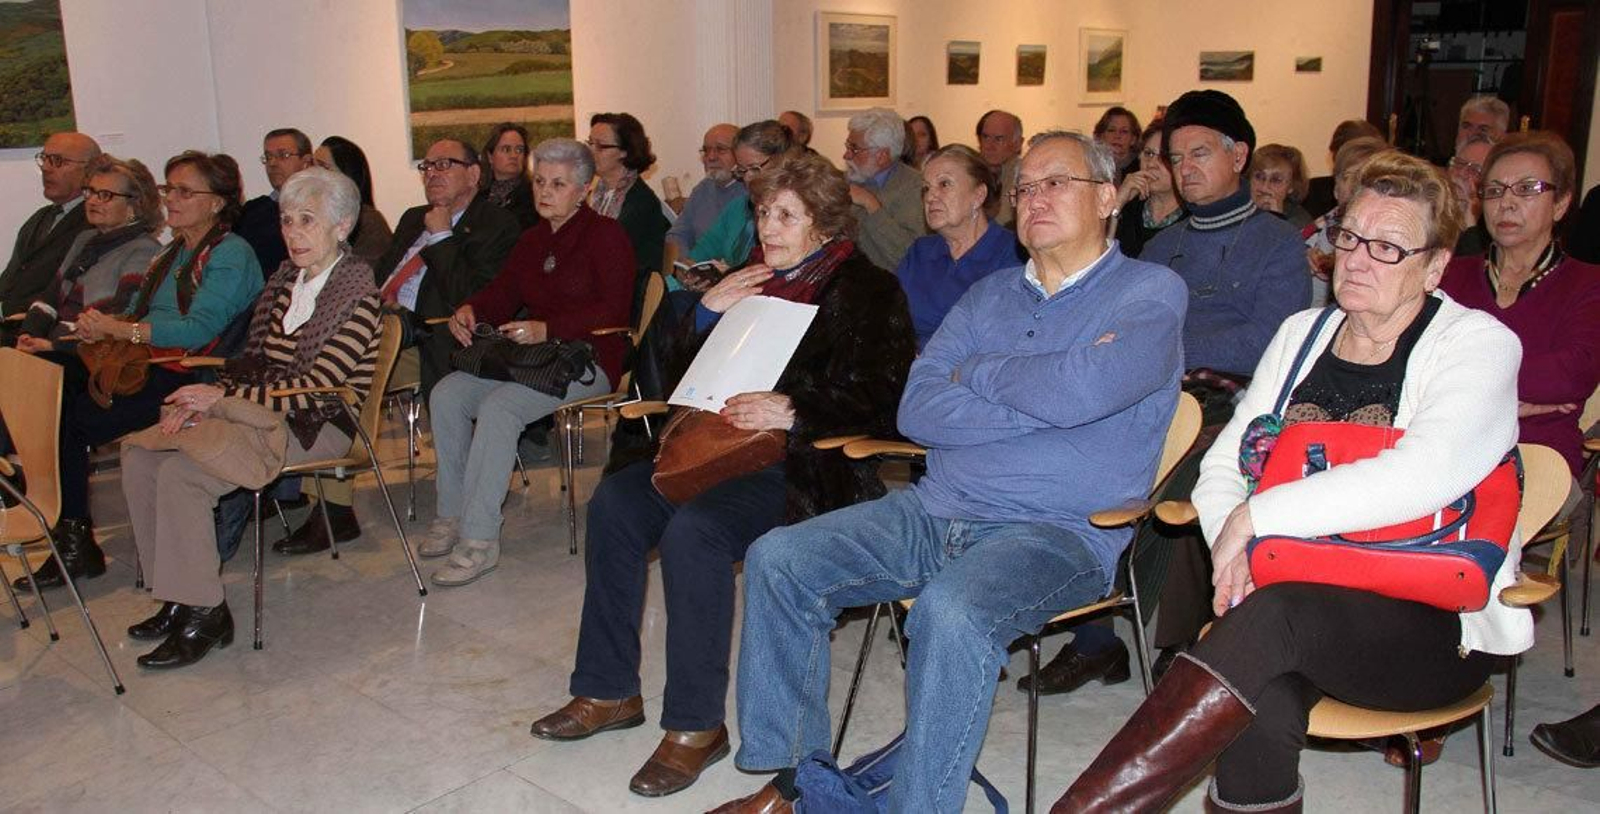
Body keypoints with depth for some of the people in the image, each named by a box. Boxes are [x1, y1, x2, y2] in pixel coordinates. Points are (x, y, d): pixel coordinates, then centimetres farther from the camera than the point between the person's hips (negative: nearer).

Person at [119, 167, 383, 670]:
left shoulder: (357, 295, -12)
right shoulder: (286, 279, 13)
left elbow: (314, 389, -18)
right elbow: (253, 359, 15)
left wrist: (222, 398, -14)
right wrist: (208, 400, -4)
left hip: (319, 426, -8)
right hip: (261, 412, 8)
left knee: (181, 473, -23)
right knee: (139, 454, -6)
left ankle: (204, 614, -11)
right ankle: (177, 596, 0)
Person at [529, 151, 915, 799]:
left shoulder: (864, 290, -2)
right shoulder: (758, 279, 19)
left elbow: (878, 398, -14)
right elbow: (685, 369, 22)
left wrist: (791, 410, -25)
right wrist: (708, 309, 5)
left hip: (810, 465, -8)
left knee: (694, 530, -31)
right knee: (616, 501, -11)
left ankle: (696, 725, -17)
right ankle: (608, 691, 1)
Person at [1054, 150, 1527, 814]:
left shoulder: (1477, 343, -2)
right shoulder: (1304, 334, 15)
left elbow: (1423, 475, -22)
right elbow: (1222, 466, 12)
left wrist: (1256, 516, -19)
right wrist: (1234, 546, -10)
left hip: (1436, 627, -4)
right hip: (1299, 597, 4)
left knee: (1276, 614, -35)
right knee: (1263, 704, -32)